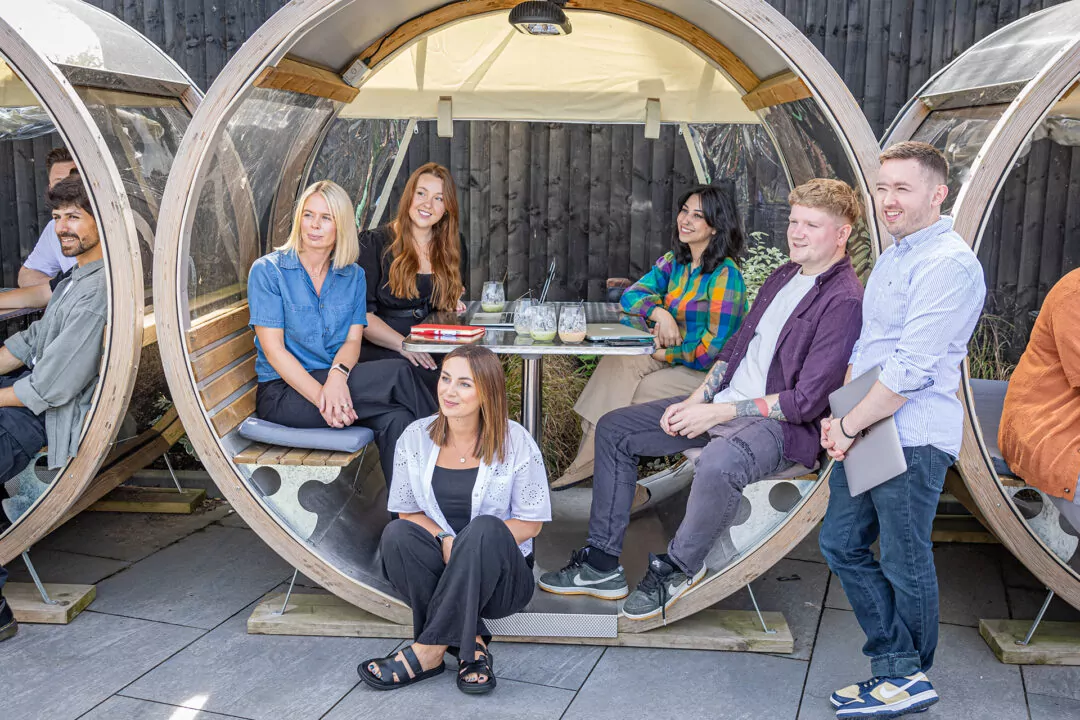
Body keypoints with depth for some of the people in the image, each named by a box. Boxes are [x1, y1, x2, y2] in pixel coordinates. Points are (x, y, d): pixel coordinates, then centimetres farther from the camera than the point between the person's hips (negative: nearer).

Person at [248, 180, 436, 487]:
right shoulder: (267, 270, -3)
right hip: (281, 393, -4)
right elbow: (273, 348, -11)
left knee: (393, 418, -29)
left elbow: (353, 340, 2)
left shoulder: (353, 276, 11)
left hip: (331, 381, 4)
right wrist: (320, 394, -24)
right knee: (397, 373, -24)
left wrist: (338, 375, -23)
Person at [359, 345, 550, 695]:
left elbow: (531, 523, -5)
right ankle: (469, 642, -20)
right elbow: (408, 511, 5)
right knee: (396, 534, -27)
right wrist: (443, 539, -16)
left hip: (500, 577, -2)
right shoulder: (416, 437, 0)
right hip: (440, 566, 2)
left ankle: (428, 651, -24)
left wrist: (470, 547, -19)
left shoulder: (515, 441, -8)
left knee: (486, 529, -34)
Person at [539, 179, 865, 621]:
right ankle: (602, 564, 8)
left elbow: (807, 401, -20)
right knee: (614, 429, 5)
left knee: (719, 462, -42)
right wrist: (696, 400, 1)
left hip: (783, 424, -9)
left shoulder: (843, 300, -15)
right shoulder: (783, 276, 13)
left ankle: (678, 568, -13)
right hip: (723, 403, 9)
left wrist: (717, 413, -19)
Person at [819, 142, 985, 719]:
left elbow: (912, 368, -22)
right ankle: (899, 668, 18)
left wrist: (851, 425, -15)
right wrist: (840, 413, 9)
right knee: (841, 543, 11)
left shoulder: (949, 264, -17)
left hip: (911, 438, -10)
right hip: (864, 432, 10)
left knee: (904, 563, 4)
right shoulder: (893, 257, 16)